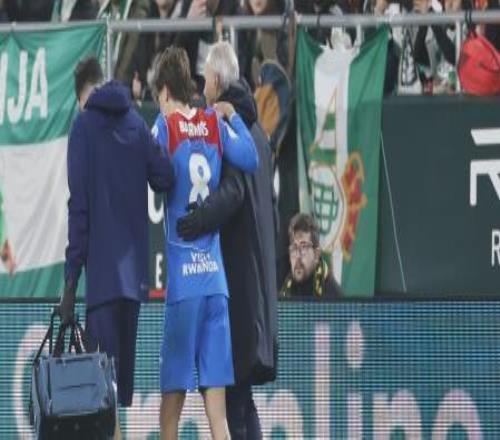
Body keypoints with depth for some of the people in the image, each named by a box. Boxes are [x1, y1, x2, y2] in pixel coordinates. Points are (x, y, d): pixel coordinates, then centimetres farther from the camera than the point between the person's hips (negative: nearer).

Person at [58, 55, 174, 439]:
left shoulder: (84, 126, -3)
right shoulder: (136, 123, 9)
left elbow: (78, 205, -7)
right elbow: (164, 177, 2)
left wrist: (71, 278, -6)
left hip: (101, 268, -5)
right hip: (134, 270, 5)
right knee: (125, 368, 11)